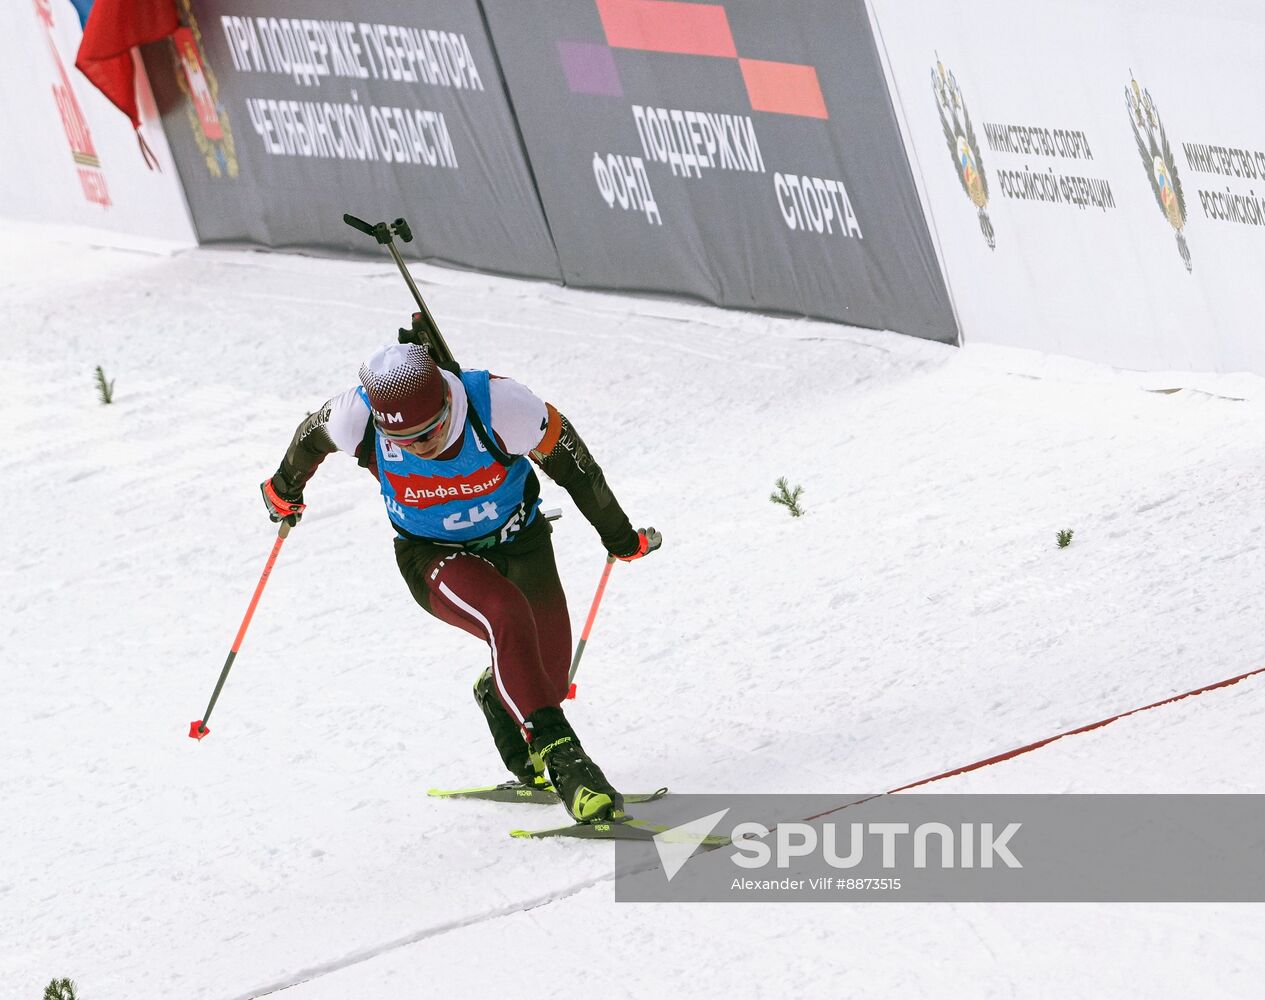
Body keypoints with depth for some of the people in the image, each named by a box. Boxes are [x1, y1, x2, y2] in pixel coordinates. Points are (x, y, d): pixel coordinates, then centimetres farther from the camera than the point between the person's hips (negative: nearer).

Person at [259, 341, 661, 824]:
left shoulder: (498, 404, -32)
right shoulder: (359, 418, -27)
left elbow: (572, 463, -15)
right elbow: (313, 434, -2)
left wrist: (619, 536, -2)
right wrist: (284, 488, 18)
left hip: (517, 542, 2)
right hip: (433, 557, -2)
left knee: (548, 671, 2)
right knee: (505, 616, -32)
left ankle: (498, 694, 39)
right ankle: (561, 758, -34)